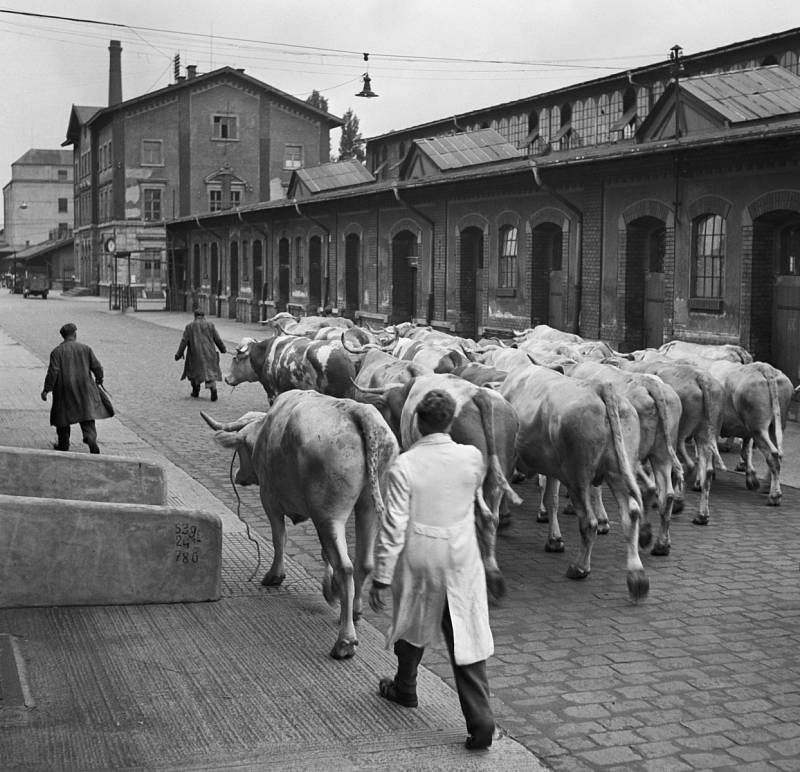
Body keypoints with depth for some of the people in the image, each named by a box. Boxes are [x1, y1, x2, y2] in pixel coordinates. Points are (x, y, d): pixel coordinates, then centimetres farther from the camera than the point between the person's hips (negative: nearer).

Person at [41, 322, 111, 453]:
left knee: (63, 416, 14)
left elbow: (53, 372, -12)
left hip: (64, 390, -1)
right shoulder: (85, 348, 0)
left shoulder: (57, 351, -6)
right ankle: (91, 438, -18)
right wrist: (99, 380, 19)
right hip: (84, 388, 1)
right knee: (87, 414, 3)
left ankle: (63, 444, 21)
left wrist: (46, 390, -6)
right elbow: (97, 367, 1)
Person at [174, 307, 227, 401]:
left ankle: (195, 391, 25)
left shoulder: (189, 327, 1)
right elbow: (217, 339, 5)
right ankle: (213, 389, -18)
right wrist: (223, 349, 20)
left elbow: (184, 341, -3)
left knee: (194, 370, 21)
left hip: (195, 354, 0)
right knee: (210, 372, 4)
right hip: (209, 353, 0)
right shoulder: (210, 325, 2)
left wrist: (179, 354, 1)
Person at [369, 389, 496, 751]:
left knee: (413, 625, 23)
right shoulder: (473, 457, -7)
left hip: (418, 562, -1)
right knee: (466, 638, 5)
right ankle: (480, 719, 0)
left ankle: (404, 688, 44)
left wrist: (380, 578, -8)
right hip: (462, 561, 1)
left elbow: (393, 528, -15)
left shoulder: (404, 466, -16)